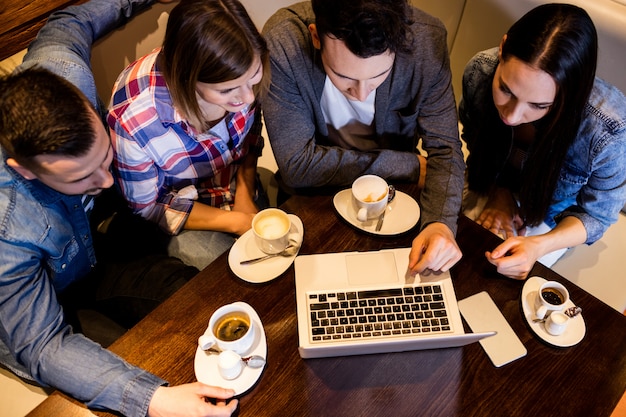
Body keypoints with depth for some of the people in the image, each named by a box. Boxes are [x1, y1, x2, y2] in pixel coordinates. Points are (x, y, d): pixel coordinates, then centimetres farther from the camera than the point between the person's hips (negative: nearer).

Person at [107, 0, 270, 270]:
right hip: (181, 219, -4)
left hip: (241, 190, 4)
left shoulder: (241, 71, -24)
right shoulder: (133, 118, -35)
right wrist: (236, 222, -21)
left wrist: (245, 192, -11)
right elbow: (145, 207, -17)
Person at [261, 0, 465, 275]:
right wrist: (411, 166, -22)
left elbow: (444, 149, -14)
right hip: (315, 189, -2)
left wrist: (441, 222, -34)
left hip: (393, 190, 3)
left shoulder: (427, 40, -23)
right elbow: (296, 166, -25)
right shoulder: (282, 42, -29)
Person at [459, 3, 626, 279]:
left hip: (547, 221, -2)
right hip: (489, 188, 2)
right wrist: (496, 192, -17)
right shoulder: (481, 70, -30)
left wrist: (538, 246, -37)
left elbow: (595, 215, -18)